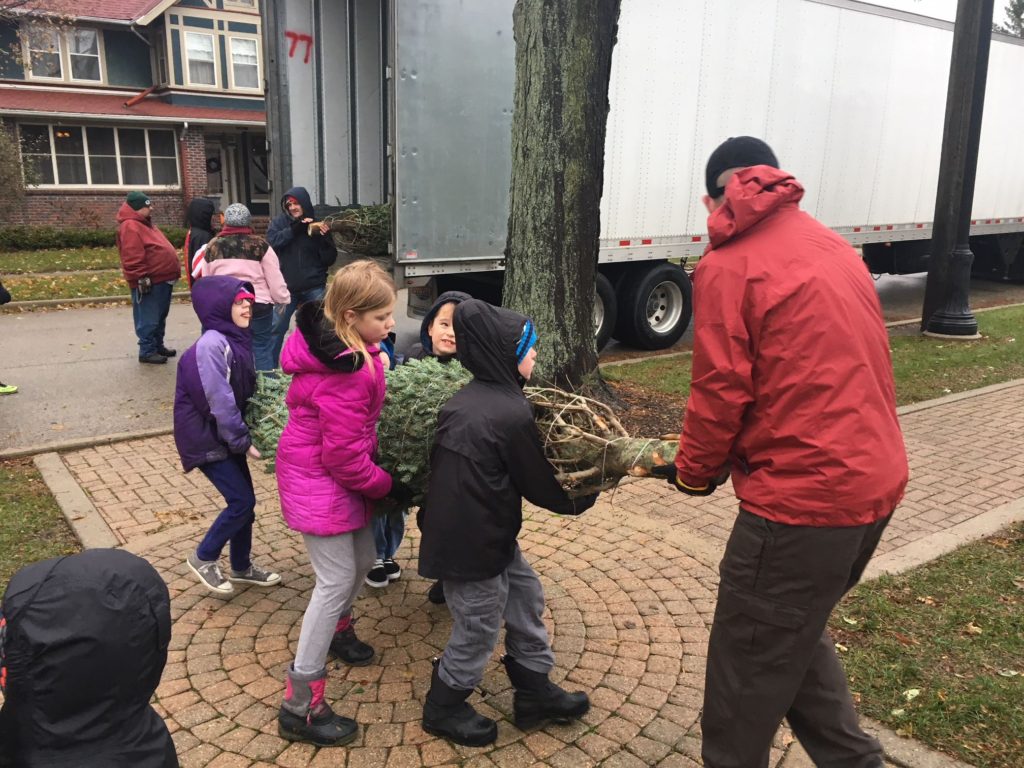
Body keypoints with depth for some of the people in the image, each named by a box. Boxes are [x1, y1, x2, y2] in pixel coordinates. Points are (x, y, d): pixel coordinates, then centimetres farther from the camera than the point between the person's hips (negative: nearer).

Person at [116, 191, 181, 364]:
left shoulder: (144, 224, 20)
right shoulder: (131, 227, -15)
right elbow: (132, 258, -22)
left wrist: (171, 273, 24)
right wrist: (141, 278, -23)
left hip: (161, 280, 11)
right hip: (149, 282, -11)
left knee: (160, 317, 18)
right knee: (149, 319, -5)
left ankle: (158, 346, 28)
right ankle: (147, 351, 1)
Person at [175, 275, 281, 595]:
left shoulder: (239, 339, 5)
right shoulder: (211, 345, -23)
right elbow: (220, 401, -24)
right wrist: (244, 441, -18)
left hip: (227, 434, 8)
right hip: (205, 436, -8)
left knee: (244, 500, 13)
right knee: (241, 500, -7)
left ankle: (241, 566, 30)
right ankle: (203, 558, 15)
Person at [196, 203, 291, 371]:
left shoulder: (212, 247, 7)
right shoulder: (259, 245, -4)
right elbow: (275, 278, -4)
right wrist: (283, 299, 9)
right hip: (258, 306, -3)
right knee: (262, 349, 4)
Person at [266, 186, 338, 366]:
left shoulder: (317, 225, 1)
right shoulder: (280, 221, 4)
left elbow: (329, 259, -2)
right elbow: (272, 241, -14)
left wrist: (326, 238, -17)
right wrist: (294, 228, -20)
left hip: (314, 288, 0)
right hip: (286, 287, 0)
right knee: (276, 328, 5)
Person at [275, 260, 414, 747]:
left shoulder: (335, 339, -1)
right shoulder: (343, 374, -31)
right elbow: (345, 456, -25)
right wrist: (388, 486, -10)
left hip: (334, 473, 10)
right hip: (319, 482, -10)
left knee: (362, 559, 21)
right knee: (337, 579, -5)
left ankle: (338, 628, 50)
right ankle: (300, 706, 4)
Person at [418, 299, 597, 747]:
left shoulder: (467, 398, 4)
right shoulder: (511, 413, -22)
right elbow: (538, 484, -11)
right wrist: (582, 497, 6)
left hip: (479, 528, 9)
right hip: (472, 539, -9)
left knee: (525, 596, 20)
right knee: (479, 629, 10)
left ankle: (535, 692, 35)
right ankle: (443, 709, 32)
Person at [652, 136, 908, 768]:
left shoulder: (728, 265, -10)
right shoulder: (833, 247, 13)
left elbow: (721, 390, -13)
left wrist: (694, 471, 5)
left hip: (804, 492, -8)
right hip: (875, 479, 8)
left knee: (749, 662, 9)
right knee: (794, 634, 26)